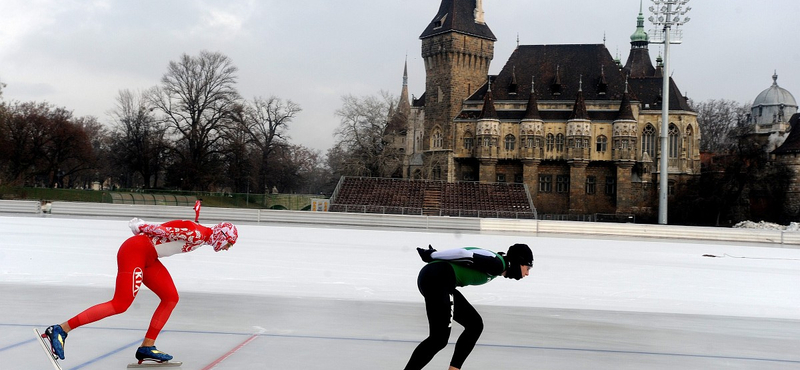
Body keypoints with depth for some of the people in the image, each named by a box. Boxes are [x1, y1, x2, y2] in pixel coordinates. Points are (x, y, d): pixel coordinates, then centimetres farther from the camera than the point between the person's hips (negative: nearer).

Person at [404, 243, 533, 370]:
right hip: (437, 280, -10)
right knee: (439, 338, -12)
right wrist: (432, 255, -7)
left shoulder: (495, 268, 22)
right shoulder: (497, 263, -8)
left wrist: (432, 254, 7)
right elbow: (463, 254, -14)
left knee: (475, 325, 15)